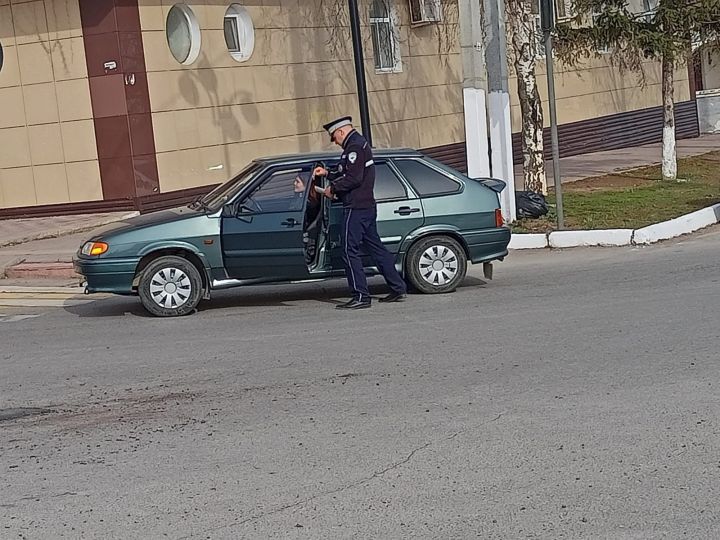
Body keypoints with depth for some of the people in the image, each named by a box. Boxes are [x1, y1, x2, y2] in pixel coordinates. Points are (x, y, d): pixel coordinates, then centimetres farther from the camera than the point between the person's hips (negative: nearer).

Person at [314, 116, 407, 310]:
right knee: (375, 247, 14)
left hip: (356, 208, -10)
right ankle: (398, 289, 16)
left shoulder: (355, 147, -13)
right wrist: (328, 173, 18)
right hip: (367, 206, 10)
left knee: (350, 251, -7)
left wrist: (333, 188, -11)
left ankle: (361, 296, -9)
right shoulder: (359, 144, 20)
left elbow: (353, 178, -22)